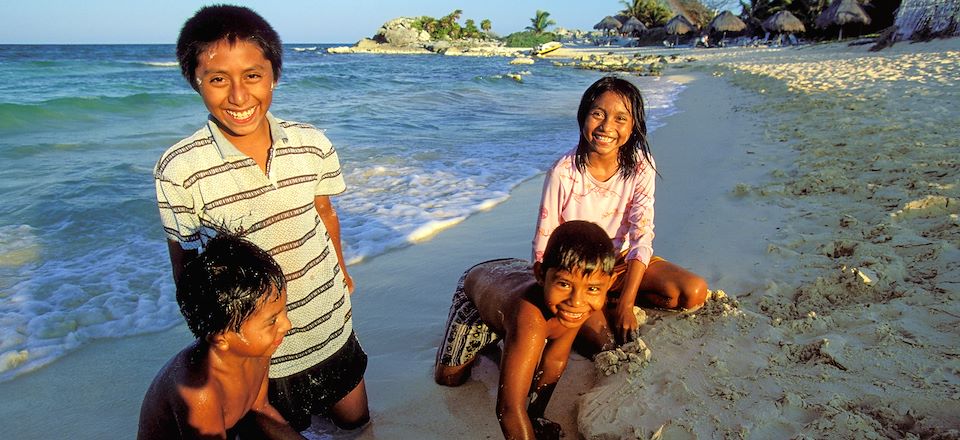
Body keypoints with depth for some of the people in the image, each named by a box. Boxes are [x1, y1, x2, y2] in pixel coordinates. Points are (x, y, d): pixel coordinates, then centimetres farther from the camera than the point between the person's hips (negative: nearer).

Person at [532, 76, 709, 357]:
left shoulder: (640, 166, -14)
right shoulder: (563, 173, -22)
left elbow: (642, 238, -16)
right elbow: (543, 247, -16)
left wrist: (625, 305, -23)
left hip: (622, 261, 4)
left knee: (695, 292, -14)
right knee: (603, 341, -25)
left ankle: (614, 300, 3)